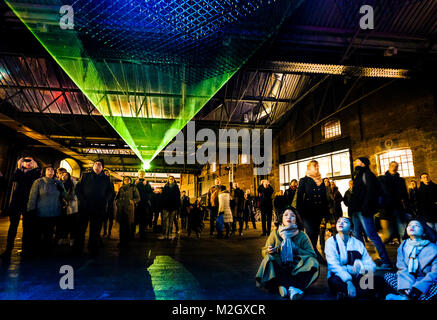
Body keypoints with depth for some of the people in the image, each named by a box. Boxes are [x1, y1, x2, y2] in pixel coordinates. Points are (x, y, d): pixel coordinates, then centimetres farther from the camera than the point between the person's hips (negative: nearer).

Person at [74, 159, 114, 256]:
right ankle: (77, 249, 20)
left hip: (99, 208, 0)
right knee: (81, 228, 6)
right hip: (85, 207, 0)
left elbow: (110, 191, 10)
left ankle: (93, 250, 18)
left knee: (95, 230, 7)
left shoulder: (106, 179, 9)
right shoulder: (85, 176, 9)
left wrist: (105, 201, -5)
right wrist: (81, 199, -8)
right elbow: (78, 188, 5)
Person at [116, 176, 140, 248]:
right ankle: (121, 241, 11)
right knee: (121, 225, 2)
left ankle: (126, 242, 3)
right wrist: (117, 200, 6)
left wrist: (133, 201, -13)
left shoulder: (133, 188, 7)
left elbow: (138, 198, 4)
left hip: (129, 208, -3)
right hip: (121, 208, 4)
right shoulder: (121, 188, 19)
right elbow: (117, 197, 27)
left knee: (128, 225, -6)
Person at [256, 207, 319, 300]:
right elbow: (264, 252, 5)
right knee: (268, 259, -27)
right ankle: (291, 287, -38)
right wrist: (269, 251, -19)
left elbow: (312, 254, -1)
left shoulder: (302, 235, 2)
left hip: (296, 269, 0)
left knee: (313, 262, -24)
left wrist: (296, 249, -13)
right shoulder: (275, 233, 2)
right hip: (278, 269, 0)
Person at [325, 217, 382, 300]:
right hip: (340, 278, -4)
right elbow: (333, 265, -15)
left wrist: (361, 267, -22)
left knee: (379, 280, -20)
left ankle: (345, 294, -19)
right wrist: (348, 282, -29)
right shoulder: (331, 242, -3)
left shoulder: (358, 243, 8)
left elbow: (372, 265, 2)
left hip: (357, 279, 4)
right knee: (335, 281, -37)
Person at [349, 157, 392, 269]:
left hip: (363, 210, -10)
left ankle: (386, 262, -2)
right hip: (356, 211, 10)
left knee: (372, 235, -9)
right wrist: (352, 207, 17)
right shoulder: (358, 176, 22)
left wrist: (365, 207, -23)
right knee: (357, 235, 13)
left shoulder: (367, 174, -5)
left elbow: (371, 191, -17)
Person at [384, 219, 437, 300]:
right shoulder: (403, 247, 6)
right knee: (387, 275, -19)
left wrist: (417, 288, -28)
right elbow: (402, 269, -4)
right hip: (408, 282, 3)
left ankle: (405, 297, -38)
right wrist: (406, 287, -25)